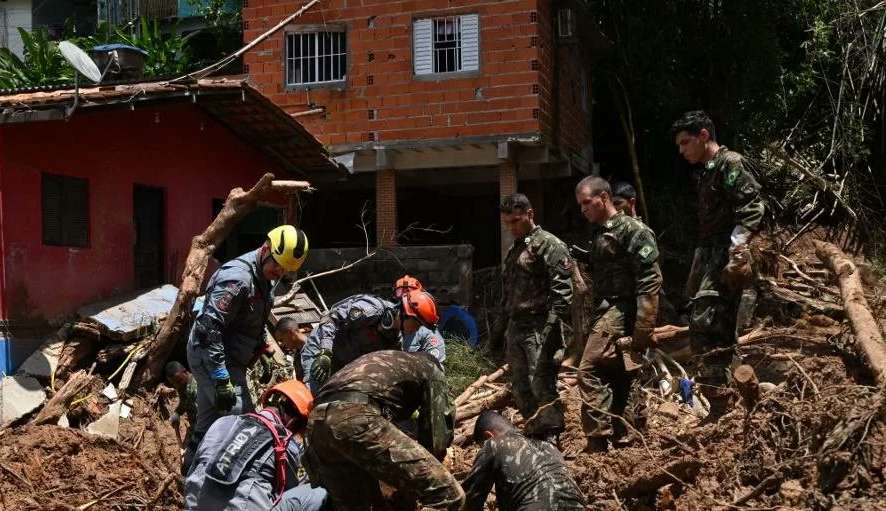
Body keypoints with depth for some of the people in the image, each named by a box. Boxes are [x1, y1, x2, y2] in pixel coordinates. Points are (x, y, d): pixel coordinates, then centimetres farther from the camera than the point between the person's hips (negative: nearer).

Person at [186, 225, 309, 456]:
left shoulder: (261, 277, 9)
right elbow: (208, 328, -29)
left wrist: (263, 351, 21)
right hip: (211, 359, -10)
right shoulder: (238, 278, -23)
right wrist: (221, 379, -29)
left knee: (207, 426, 16)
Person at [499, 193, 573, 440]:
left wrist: (557, 319, -21)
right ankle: (533, 433, 23)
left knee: (542, 384, -10)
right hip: (516, 326, 9)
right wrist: (507, 323, 21)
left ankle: (551, 438, -3)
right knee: (520, 387, 12)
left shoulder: (548, 244, -7)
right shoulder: (514, 250, 20)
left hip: (540, 327, -9)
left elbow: (562, 288, -15)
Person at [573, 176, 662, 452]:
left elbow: (650, 280, -15)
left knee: (590, 371, -16)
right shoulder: (598, 234, 20)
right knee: (622, 379, 11)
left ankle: (599, 440, -15)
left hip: (619, 311, -9)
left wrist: (643, 328, -20)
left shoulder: (631, 229, -7)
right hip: (605, 312, 9)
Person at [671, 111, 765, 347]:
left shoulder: (729, 162, -6)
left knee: (703, 322, -17)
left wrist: (737, 247, -26)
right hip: (710, 256, 9)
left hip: (726, 256, -9)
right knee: (721, 328, 9)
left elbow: (752, 207, -17)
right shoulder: (707, 172, 21)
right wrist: (699, 262, 19)